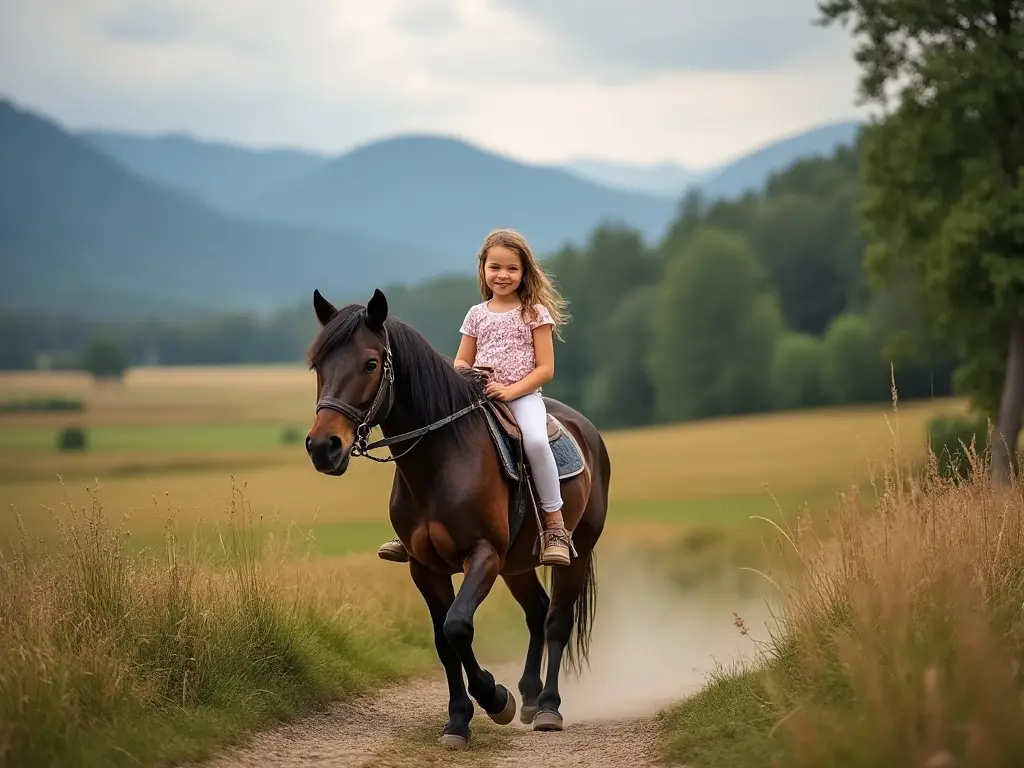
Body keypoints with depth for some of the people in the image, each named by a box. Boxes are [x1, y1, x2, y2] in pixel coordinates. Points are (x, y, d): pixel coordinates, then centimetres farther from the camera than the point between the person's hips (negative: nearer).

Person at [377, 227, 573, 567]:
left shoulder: (535, 312, 1)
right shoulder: (477, 314, 12)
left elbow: (545, 368, -4)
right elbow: (461, 361, 16)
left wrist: (510, 390, -16)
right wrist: (463, 374, -9)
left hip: (522, 395, -4)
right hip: (478, 395, 4)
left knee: (536, 441, -35)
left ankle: (555, 526, -25)